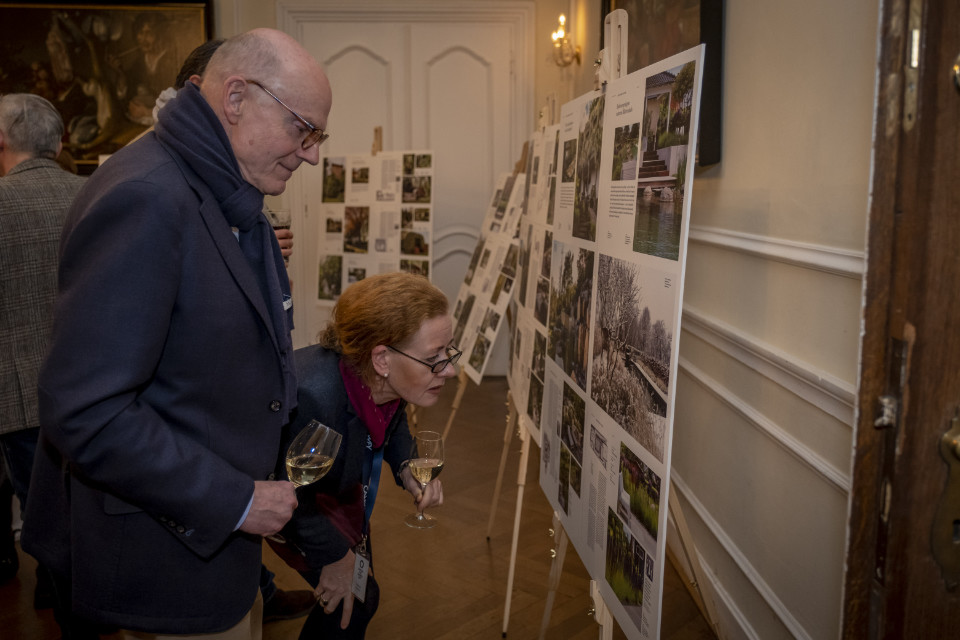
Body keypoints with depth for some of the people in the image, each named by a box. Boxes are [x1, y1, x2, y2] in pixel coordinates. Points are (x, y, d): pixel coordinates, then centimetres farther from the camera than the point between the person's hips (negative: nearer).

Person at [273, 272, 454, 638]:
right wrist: (334, 555, -19)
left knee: (358, 580, 19)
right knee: (354, 600, -7)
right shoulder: (312, 395, -44)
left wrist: (406, 467, -14)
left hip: (340, 483, 7)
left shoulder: (387, 381, -23)